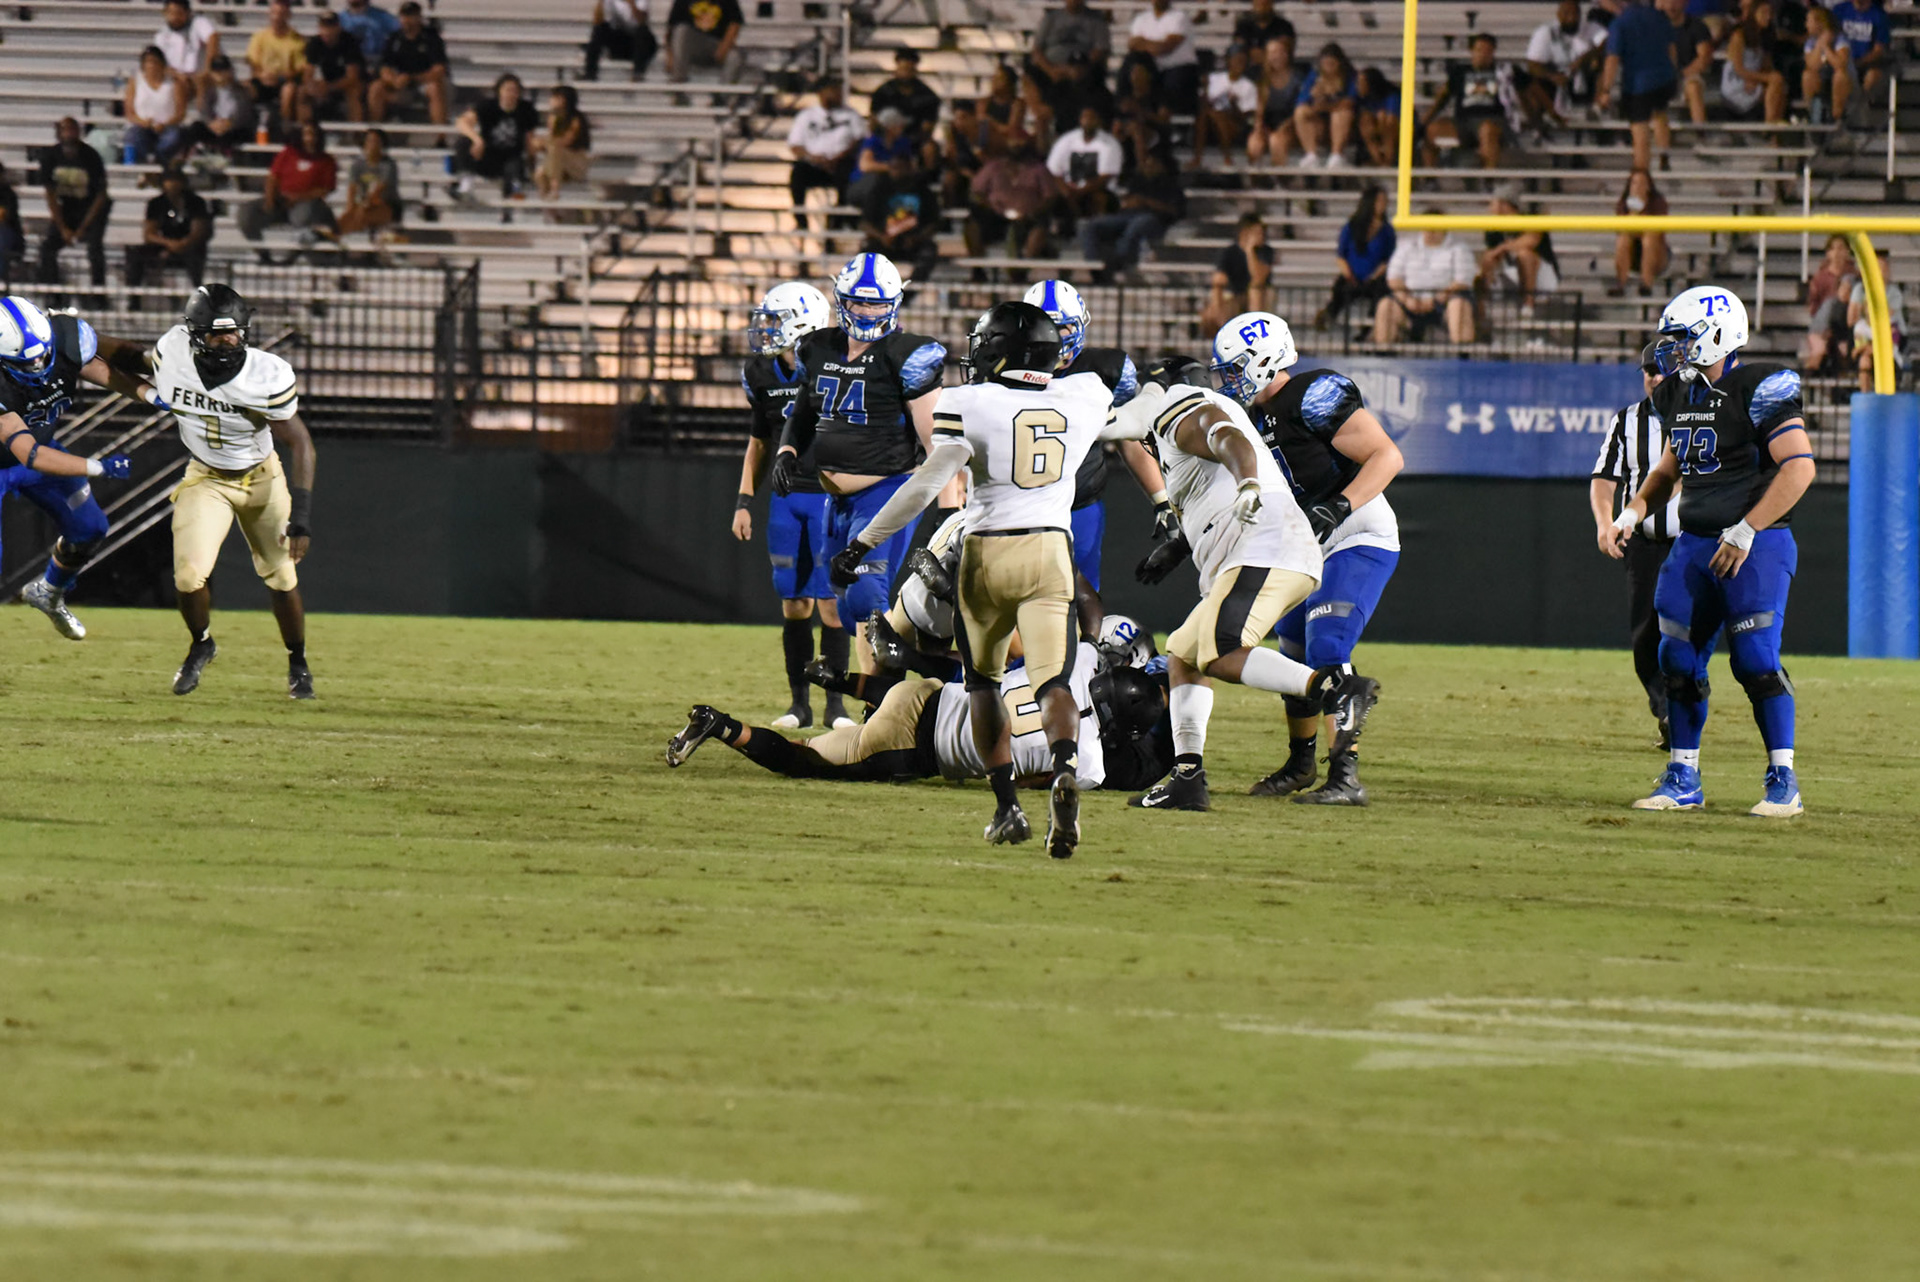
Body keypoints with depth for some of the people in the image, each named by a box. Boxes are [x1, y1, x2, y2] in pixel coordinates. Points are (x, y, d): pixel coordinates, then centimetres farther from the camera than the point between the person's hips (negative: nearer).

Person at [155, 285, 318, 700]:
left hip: (261, 478, -1)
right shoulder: (173, 354, -23)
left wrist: (300, 518, -24)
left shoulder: (268, 378, -29)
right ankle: (201, 645, 17)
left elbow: (299, 443, -20)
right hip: (206, 480, 1)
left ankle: (297, 663, 37)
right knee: (190, 576, -16)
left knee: (281, 579, 9)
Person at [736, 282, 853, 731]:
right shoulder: (764, 376, 6)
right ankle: (799, 703, 13)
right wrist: (744, 501, 14)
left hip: (831, 494, -5)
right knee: (793, 602, 5)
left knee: (829, 601, -5)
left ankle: (835, 704, 3)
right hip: (786, 498, 5)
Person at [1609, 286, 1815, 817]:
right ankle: (1684, 781, 14)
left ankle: (1783, 781, -3)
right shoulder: (1679, 395, 11)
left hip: (1757, 543, -8)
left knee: (1755, 658, -12)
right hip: (1695, 544, 8)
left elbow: (1799, 466, -20)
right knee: (1678, 659, 5)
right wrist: (1635, 510, 12)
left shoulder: (1759, 390, -14)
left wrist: (1747, 530, -21)